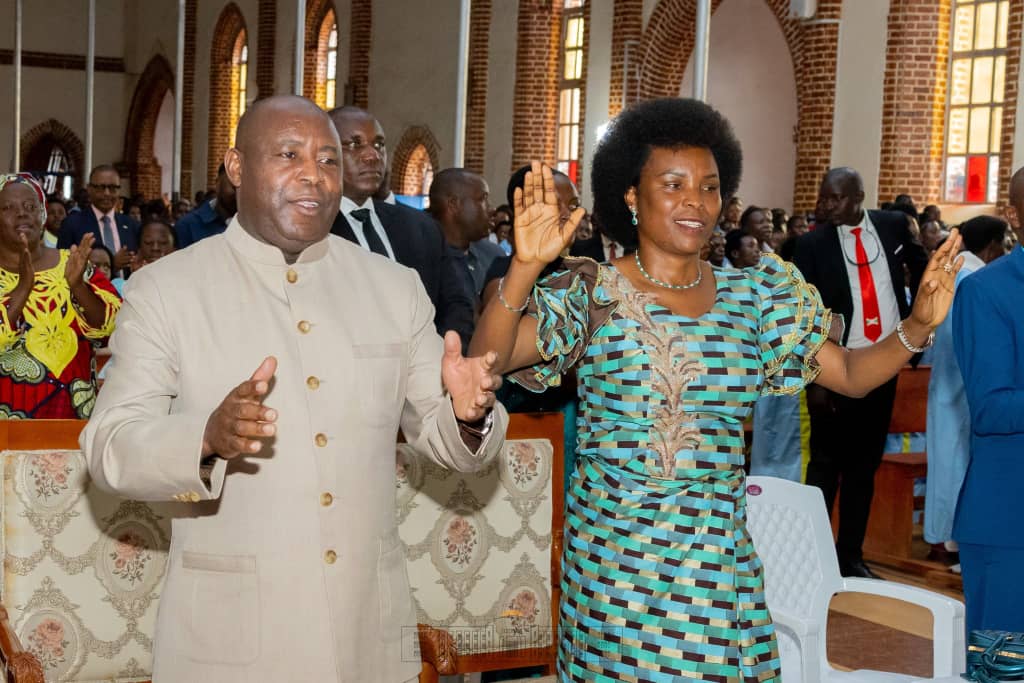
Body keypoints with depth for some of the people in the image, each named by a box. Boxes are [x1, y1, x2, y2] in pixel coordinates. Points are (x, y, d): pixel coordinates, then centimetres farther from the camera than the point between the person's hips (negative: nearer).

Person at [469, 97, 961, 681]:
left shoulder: (755, 295, 4)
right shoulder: (592, 290, -5)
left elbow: (851, 375, 5)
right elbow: (490, 357, -19)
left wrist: (917, 326, -12)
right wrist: (525, 267, -35)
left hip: (720, 556, 3)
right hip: (612, 554, -3)